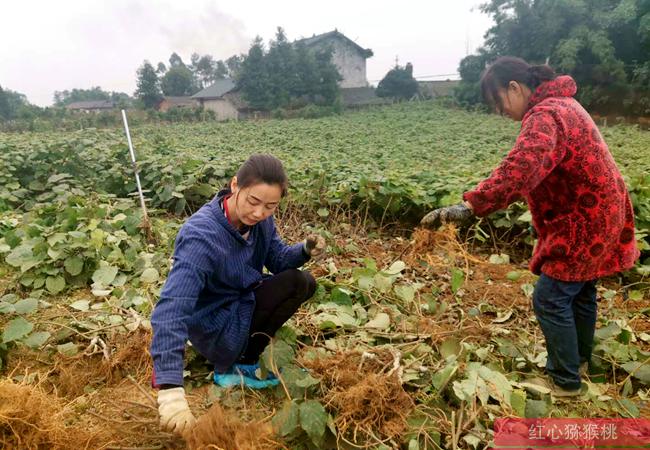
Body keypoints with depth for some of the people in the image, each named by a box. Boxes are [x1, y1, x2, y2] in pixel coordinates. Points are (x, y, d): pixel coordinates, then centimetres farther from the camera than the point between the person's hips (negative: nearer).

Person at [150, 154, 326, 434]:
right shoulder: (201, 237, -34)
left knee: (306, 283, 8)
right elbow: (171, 310, -41)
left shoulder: (260, 218, -11)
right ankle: (236, 368, -6)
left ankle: (240, 360, 8)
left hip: (241, 303, 8)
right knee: (295, 283, -17)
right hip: (214, 328, -8)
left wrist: (305, 250, -21)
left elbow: (277, 258, 1)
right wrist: (170, 389, -48)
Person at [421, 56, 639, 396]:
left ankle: (565, 381, 13)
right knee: (580, 291, 22)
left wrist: (470, 205, -52)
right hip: (598, 213, 10)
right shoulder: (559, 102, 10)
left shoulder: (545, 115, -24)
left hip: (583, 222, -10)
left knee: (550, 299, -3)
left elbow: (519, 169, -44)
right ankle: (579, 360, 40)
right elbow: (532, 168, 10)